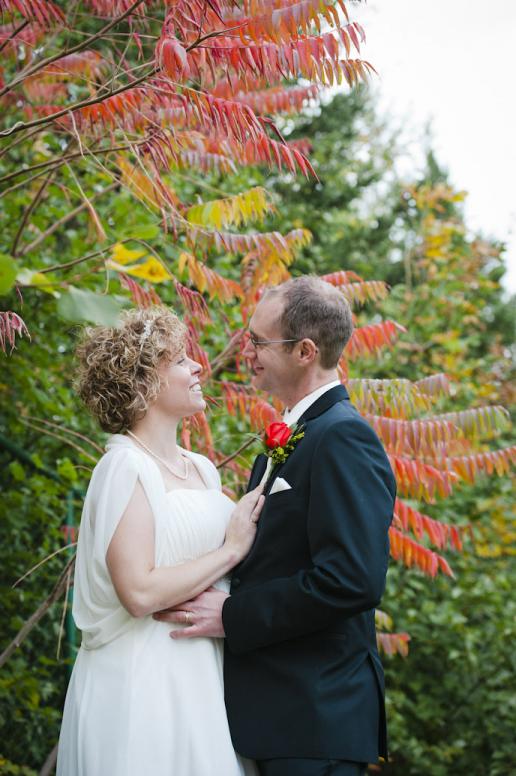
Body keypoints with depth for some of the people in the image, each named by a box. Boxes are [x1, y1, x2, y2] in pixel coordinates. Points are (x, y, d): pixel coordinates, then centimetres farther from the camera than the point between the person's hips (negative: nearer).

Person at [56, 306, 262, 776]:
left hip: (205, 674, 8)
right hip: (145, 680, -7)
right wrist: (231, 549, -13)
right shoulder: (125, 467, -12)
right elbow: (139, 592, -20)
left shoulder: (202, 468, 12)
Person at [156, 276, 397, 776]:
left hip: (314, 721, -9)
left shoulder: (344, 439, -16)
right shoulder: (289, 436, 15)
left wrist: (232, 616, -18)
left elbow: (353, 580, -25)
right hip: (276, 710, 9)